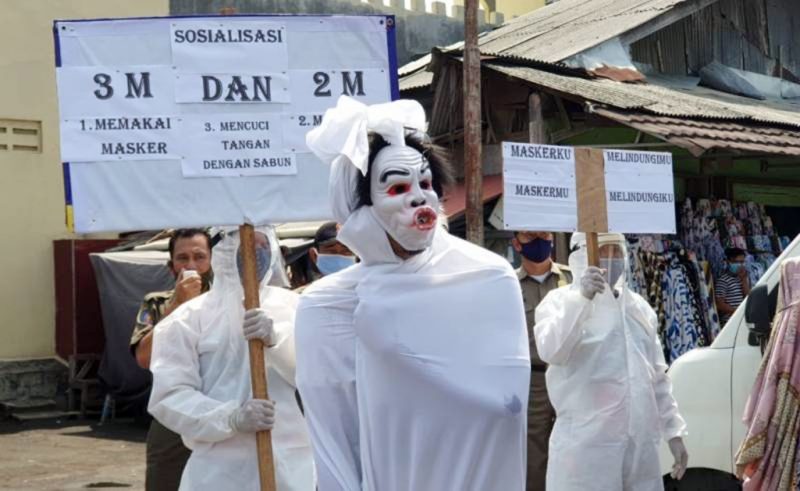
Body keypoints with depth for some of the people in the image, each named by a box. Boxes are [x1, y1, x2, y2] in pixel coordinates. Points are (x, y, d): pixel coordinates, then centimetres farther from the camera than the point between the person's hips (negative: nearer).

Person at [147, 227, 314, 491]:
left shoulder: (292, 306, 8)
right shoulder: (188, 318, 0)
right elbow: (169, 396, -8)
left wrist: (276, 338, -23)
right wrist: (232, 418, -23)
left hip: (290, 467, 3)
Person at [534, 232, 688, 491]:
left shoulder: (638, 306, 19)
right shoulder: (560, 301, -1)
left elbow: (657, 377, 23)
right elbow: (551, 351, -21)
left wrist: (673, 431, 18)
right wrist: (582, 298, -30)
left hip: (640, 443, 6)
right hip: (585, 445, -6)